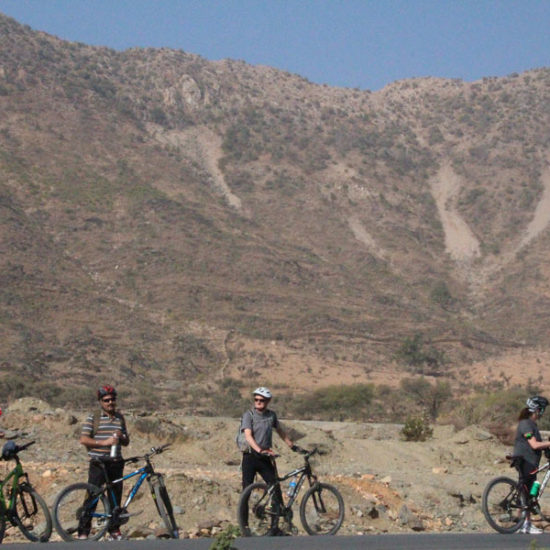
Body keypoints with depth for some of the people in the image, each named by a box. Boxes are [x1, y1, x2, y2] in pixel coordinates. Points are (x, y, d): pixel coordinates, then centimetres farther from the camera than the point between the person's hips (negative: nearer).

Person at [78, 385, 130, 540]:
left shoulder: (120, 418, 14)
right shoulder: (93, 418, -1)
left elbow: (126, 441, 19)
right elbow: (83, 439, -8)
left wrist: (121, 437, -4)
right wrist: (104, 442, -16)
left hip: (116, 463, 5)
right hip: (98, 464, -4)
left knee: (115, 497, 7)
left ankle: (114, 530, 16)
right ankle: (83, 532, -3)